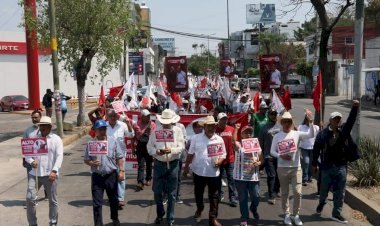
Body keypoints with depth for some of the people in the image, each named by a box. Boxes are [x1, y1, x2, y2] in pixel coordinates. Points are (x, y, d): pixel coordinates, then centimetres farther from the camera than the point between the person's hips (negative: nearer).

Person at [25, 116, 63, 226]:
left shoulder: (56, 139, 0)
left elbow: (59, 156, -8)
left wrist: (54, 171, -20)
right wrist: (31, 161, -10)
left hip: (50, 174, -3)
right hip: (34, 173, 3)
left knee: (52, 200, 6)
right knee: (30, 198, -2)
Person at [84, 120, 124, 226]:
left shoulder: (113, 141, 0)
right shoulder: (90, 143, -2)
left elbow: (119, 157, 3)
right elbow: (86, 160, 3)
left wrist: (121, 171, -4)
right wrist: (91, 163, -18)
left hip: (111, 175, 1)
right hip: (97, 176, -1)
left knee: (113, 200, 17)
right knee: (97, 203, 0)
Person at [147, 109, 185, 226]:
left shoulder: (178, 131, -1)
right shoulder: (155, 131, 1)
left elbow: (181, 147, -7)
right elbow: (149, 147, -2)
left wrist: (171, 150, -25)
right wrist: (157, 152, -22)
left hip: (173, 164, -1)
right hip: (159, 164, 1)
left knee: (171, 193, 5)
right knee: (157, 191, 8)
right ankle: (160, 213, 31)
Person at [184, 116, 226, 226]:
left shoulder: (219, 139, -1)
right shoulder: (196, 138, -2)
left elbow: (223, 154, 5)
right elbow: (190, 153, 6)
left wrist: (219, 161, -15)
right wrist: (186, 166, 8)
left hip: (213, 172, 0)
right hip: (198, 171, 1)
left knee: (213, 196, 2)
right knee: (198, 193, 18)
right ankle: (199, 208, 44)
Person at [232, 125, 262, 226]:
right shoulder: (239, 145, -4)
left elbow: (261, 159, 11)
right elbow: (233, 142, -29)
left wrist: (257, 163, -11)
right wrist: (236, 129, -30)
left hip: (253, 177, 3)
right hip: (240, 177, -2)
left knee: (256, 197, 5)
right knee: (243, 199, 7)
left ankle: (253, 209, 38)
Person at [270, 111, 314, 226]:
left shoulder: (296, 134, -2)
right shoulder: (277, 136, 1)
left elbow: (311, 135, -16)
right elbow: (272, 151, 4)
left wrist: (310, 121, -28)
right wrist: (280, 156, -15)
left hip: (296, 167, 0)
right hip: (282, 168, 1)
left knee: (298, 192, -1)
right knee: (284, 193, 9)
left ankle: (296, 215, 16)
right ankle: (287, 215, 22)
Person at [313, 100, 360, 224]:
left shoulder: (344, 132, -1)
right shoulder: (323, 134, -8)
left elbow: (351, 121, -10)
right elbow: (316, 148, -4)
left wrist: (354, 107, -21)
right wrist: (314, 163, -3)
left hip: (341, 166, 2)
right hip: (327, 166, -2)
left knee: (340, 192, 6)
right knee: (324, 189, 15)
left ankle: (337, 213, 19)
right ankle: (321, 202, 46)